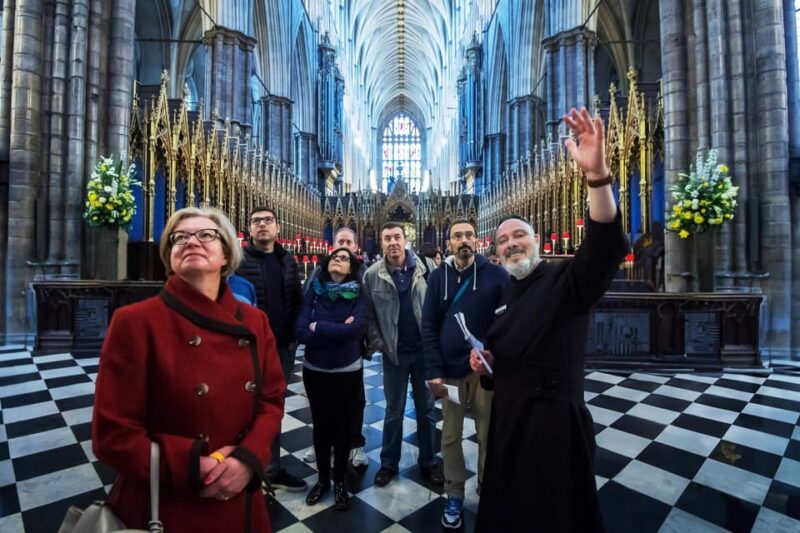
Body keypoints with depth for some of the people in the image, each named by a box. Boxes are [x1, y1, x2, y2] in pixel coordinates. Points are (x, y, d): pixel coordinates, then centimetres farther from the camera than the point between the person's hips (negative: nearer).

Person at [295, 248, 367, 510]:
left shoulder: (358, 295, -8)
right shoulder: (313, 292, -4)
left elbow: (357, 328, -24)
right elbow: (301, 332, -13)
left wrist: (319, 327, -16)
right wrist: (338, 331, -20)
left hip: (347, 371, -1)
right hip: (314, 370, 1)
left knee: (343, 426, 13)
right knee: (321, 425, 16)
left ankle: (340, 480, 36)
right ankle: (322, 478, 38)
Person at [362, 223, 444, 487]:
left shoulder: (424, 267, -6)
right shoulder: (372, 275, -4)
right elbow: (369, 315, 0)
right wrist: (378, 344, -6)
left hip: (424, 349, 0)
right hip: (394, 352, 0)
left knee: (426, 408, 16)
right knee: (393, 411, 15)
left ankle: (428, 462, 35)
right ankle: (389, 463, 34)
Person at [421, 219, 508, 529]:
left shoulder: (497, 275, -4)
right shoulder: (438, 277, 1)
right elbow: (429, 326, -2)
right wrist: (433, 371, -7)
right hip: (450, 371, 1)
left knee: (488, 435, 14)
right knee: (450, 436, 14)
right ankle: (454, 496, 33)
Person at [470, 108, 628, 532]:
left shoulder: (568, 278, -11)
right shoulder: (503, 294, 9)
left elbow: (607, 248, -32)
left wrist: (596, 174, -45)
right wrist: (483, 358, -2)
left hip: (554, 416, -7)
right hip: (507, 412, 7)